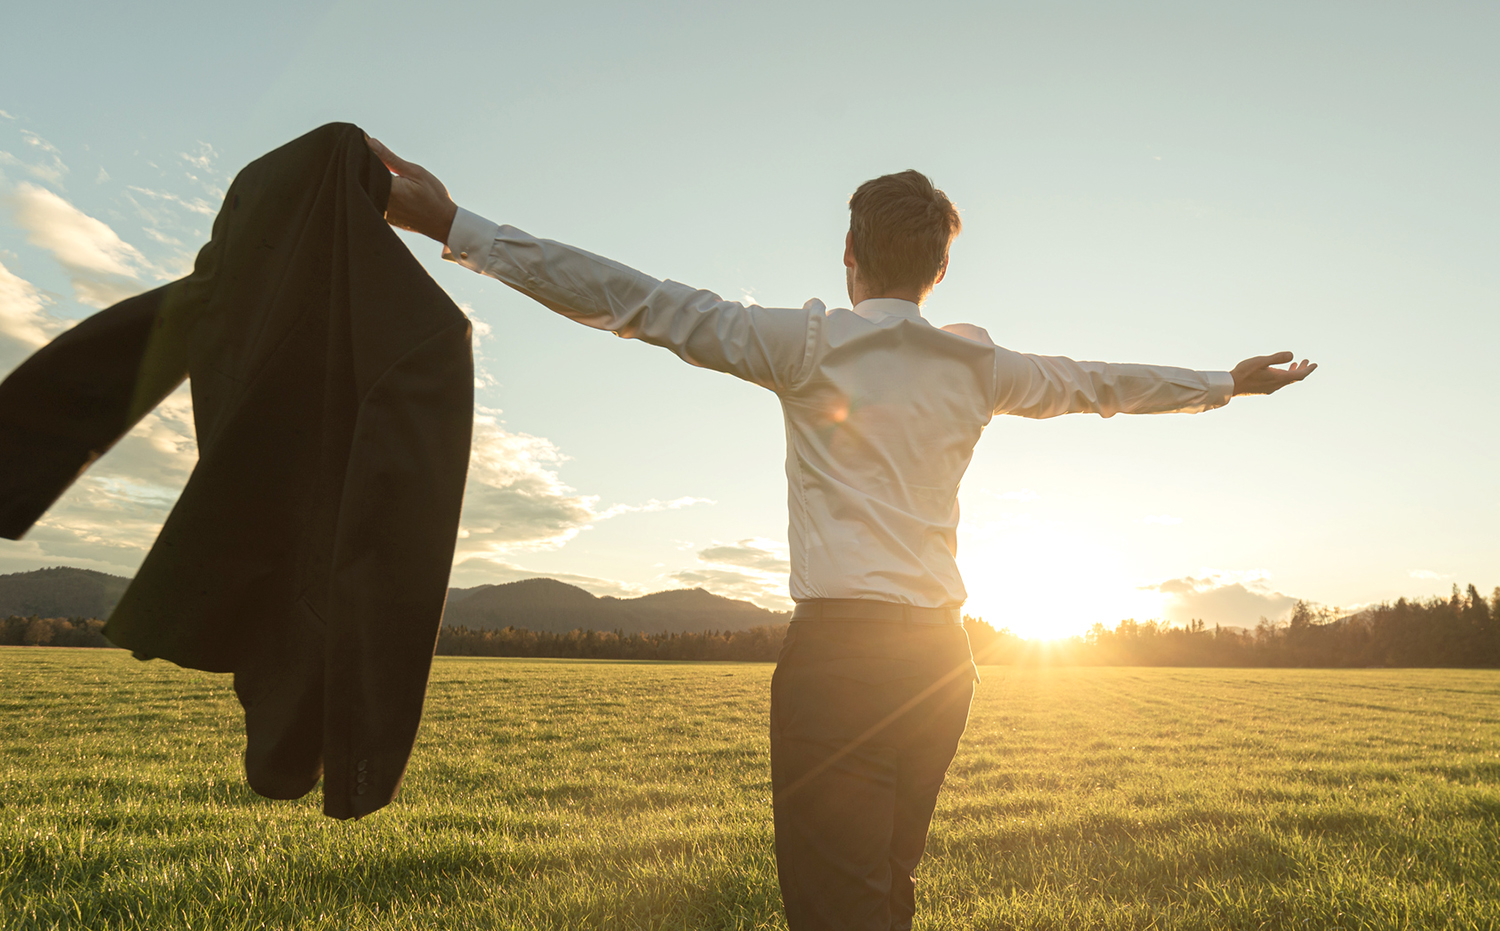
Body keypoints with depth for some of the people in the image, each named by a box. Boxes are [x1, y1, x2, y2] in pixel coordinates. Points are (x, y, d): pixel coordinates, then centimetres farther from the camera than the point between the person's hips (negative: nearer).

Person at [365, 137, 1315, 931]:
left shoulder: (810, 343, -4)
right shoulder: (980, 366, 11)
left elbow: (643, 302, -8)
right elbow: (1103, 382, 25)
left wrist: (455, 224, -5)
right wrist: (1228, 381, 43)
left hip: (841, 646, -6)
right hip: (939, 653, 6)